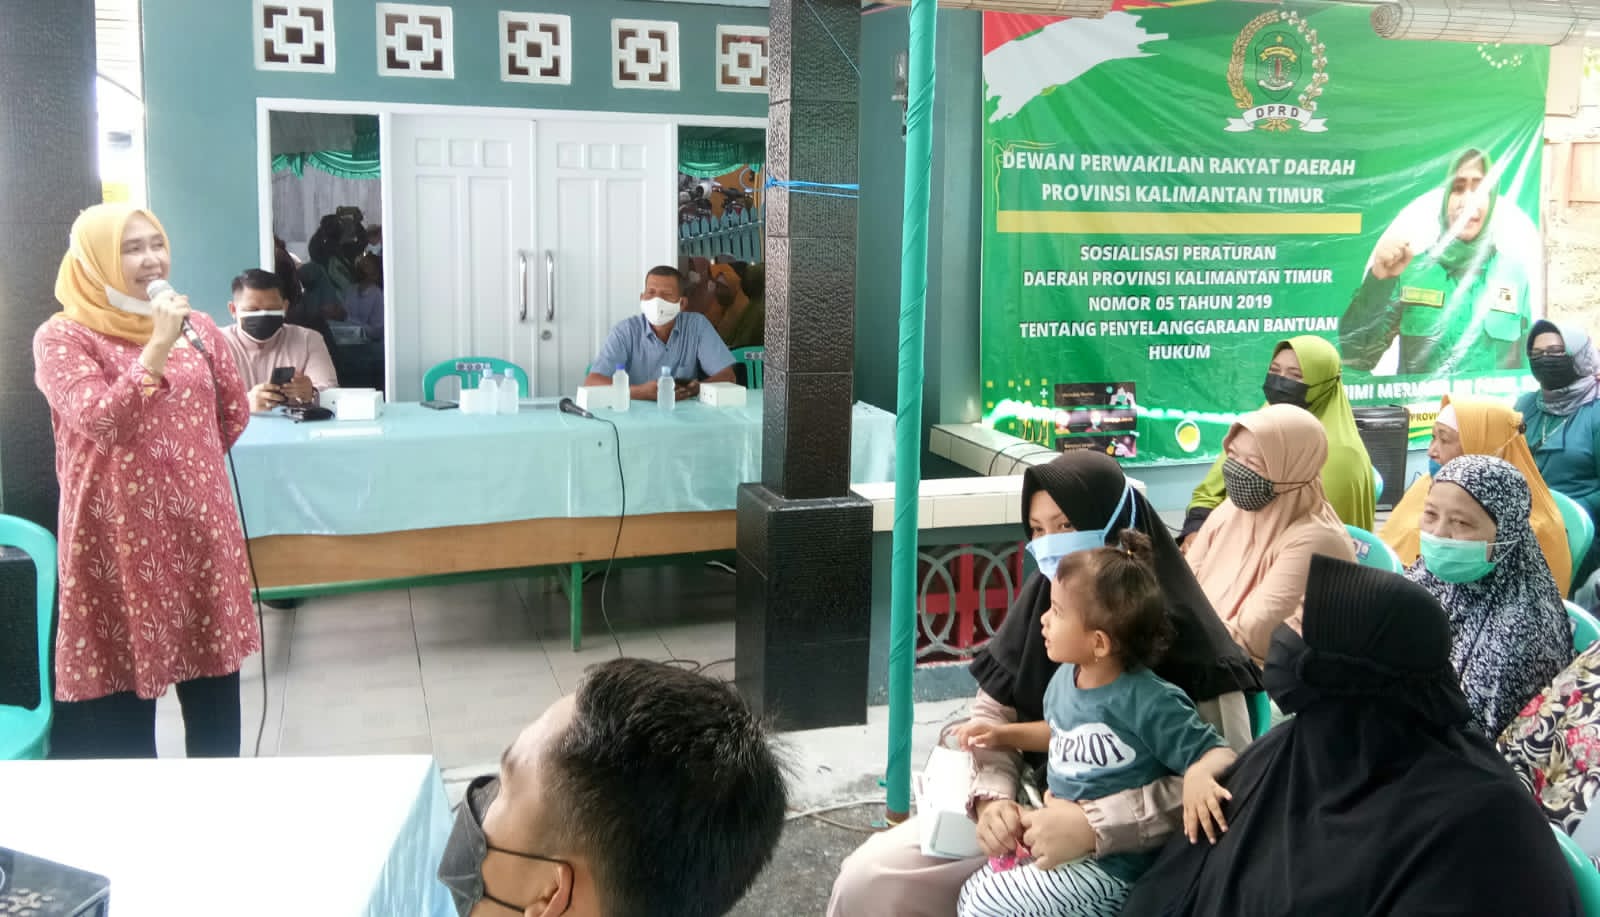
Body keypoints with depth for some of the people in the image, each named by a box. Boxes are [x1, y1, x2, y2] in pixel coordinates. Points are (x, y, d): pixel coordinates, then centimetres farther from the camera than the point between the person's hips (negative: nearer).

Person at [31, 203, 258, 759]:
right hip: (118, 532, -4)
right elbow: (99, 421, -21)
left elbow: (234, 414, 16)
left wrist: (185, 461, 11)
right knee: (124, 678, 3)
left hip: (200, 523, 4)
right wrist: (158, 346, -22)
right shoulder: (62, 336, -7)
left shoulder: (196, 327, 7)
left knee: (215, 678, 12)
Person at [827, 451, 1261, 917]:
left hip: (1123, 843, -5)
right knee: (866, 879, -6)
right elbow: (993, 709, 5)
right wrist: (992, 795, -14)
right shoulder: (1042, 596, 0)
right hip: (1033, 805, 5)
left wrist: (1097, 824, -30)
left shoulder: (1178, 625, -17)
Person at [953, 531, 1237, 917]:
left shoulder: (1150, 702, -26)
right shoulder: (1065, 677, -1)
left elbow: (1220, 755, -21)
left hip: (1110, 866, -8)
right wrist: (1004, 734, 12)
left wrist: (1199, 774, -43)